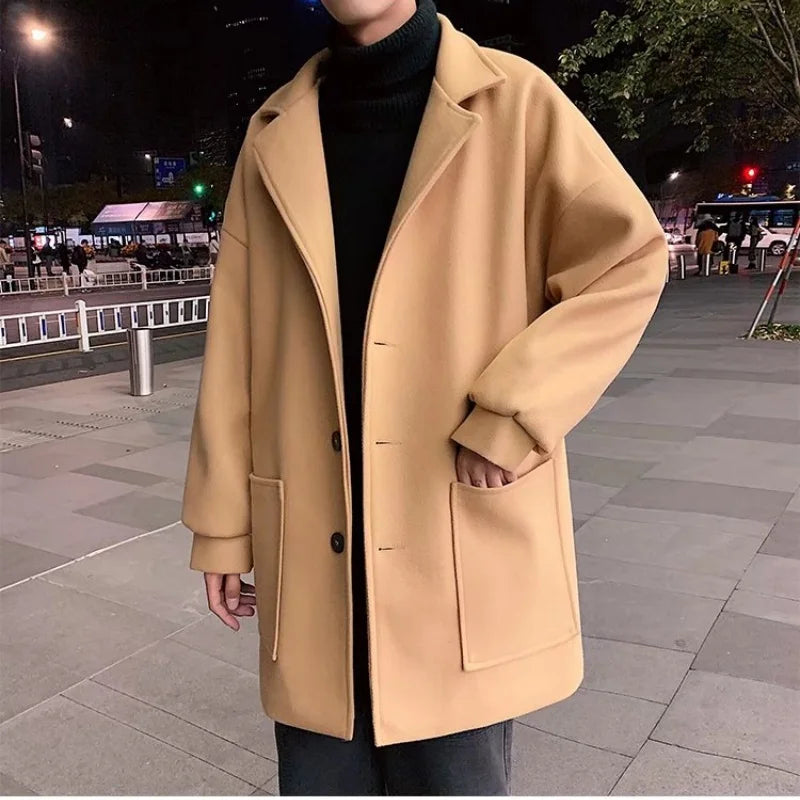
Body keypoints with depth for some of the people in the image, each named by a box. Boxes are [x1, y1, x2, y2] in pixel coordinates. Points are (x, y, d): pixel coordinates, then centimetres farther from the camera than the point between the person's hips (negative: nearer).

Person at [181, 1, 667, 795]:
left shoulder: (512, 101, 0)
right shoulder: (275, 137, 8)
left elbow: (630, 258, -2)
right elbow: (236, 347, 7)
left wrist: (511, 415, -13)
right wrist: (222, 524, 7)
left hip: (463, 539, -2)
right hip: (314, 552, 3)